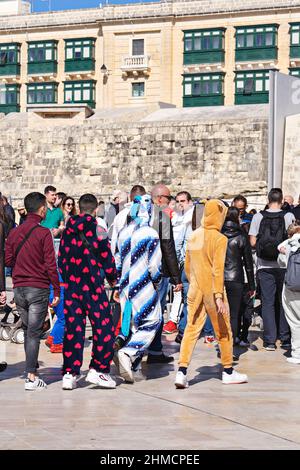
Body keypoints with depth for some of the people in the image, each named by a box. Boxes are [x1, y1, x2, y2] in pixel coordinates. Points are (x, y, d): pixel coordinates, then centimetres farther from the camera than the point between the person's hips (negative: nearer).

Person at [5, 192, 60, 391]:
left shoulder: (14, 232, 6)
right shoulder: (43, 233, -10)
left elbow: (8, 260, 9)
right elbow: (50, 264, -12)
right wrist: (57, 291, -6)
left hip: (19, 288, 5)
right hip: (38, 288, -5)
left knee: (28, 330, 17)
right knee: (34, 333, -4)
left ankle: (32, 369, 23)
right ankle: (31, 377, -7)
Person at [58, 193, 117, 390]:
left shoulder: (68, 231, 7)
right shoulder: (97, 230, -7)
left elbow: (61, 259, 13)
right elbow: (107, 258, -5)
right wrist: (112, 278, 12)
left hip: (71, 286, 5)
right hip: (93, 286, -5)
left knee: (73, 329, 7)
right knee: (104, 327, 3)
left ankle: (70, 374, 5)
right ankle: (98, 370, -2)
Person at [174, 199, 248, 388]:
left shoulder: (193, 236, 6)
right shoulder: (219, 238, -12)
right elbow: (218, 269, -18)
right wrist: (219, 296, -18)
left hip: (195, 290, 5)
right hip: (212, 290, -5)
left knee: (191, 329, 4)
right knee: (224, 331, 10)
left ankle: (182, 372, -7)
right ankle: (228, 372, 21)